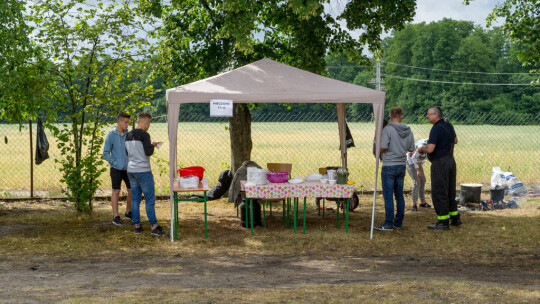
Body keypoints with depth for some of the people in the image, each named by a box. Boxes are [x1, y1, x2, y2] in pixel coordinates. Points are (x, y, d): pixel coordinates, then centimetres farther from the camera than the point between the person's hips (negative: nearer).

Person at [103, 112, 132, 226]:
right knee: (116, 191, -1)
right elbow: (106, 154, -4)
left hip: (128, 169, 4)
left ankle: (128, 212, 25)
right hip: (116, 169, -4)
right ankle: (116, 217, 4)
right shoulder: (111, 136, -5)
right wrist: (115, 163, -12)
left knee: (132, 190, 8)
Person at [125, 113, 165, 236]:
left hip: (131, 171, 7)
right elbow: (148, 152, -17)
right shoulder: (144, 135, -12)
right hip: (143, 171, -7)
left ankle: (136, 225, 12)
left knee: (135, 199, 10)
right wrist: (152, 145, 3)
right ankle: (154, 226, -3)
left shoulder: (128, 136, 10)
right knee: (150, 199, -3)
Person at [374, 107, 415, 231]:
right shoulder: (408, 131, 3)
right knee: (399, 195, 13)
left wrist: (380, 150, 3)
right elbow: (411, 149, 11)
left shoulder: (388, 129, -14)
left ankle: (388, 224, -2)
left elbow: (382, 148, -19)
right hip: (402, 165, 6)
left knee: (388, 196, -3)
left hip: (389, 166, -6)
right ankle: (399, 222, 18)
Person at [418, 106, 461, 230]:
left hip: (440, 163, -9)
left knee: (439, 193, -3)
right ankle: (455, 218, 24)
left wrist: (422, 149, -4)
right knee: (450, 192, 18)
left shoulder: (436, 128, -18)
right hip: (451, 160, 9)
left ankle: (443, 221, -1)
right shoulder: (449, 125, 9)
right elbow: (455, 140, 25)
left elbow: (430, 149, -24)